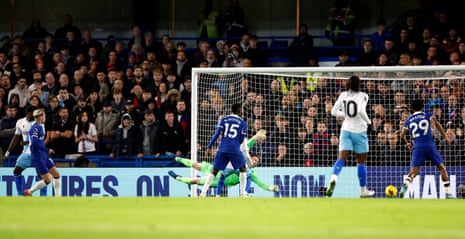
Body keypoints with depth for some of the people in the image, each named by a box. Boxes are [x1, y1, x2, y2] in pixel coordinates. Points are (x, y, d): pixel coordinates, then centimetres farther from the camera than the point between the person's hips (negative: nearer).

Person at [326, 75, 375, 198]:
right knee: (361, 161, 10)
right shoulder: (363, 96, -7)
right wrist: (368, 122, -4)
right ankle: (363, 190, 18)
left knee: (341, 158, -8)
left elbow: (334, 112, 4)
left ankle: (333, 178, -38)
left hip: (346, 130, 2)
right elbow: (362, 111, -21)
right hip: (359, 131, -2)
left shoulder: (343, 95, 3)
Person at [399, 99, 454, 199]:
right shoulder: (428, 115, 11)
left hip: (417, 147, 2)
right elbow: (436, 123, -7)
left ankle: (405, 185, -29)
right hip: (430, 145, -2)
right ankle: (448, 192, 9)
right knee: (442, 167, 12)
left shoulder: (409, 120, 17)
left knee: (413, 171, 1)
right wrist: (445, 136, -9)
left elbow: (402, 135, 23)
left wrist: (407, 143, 42)